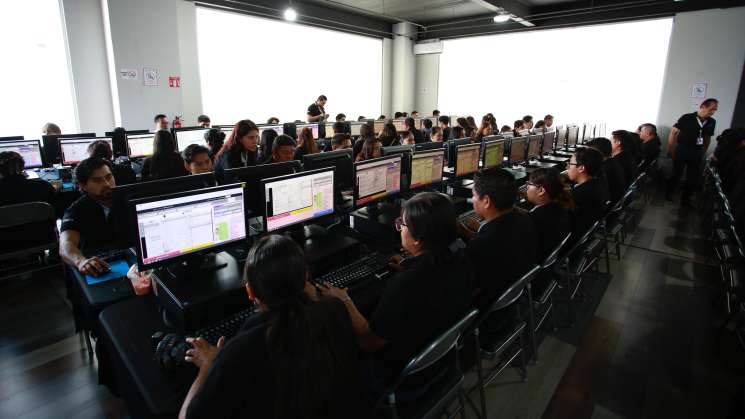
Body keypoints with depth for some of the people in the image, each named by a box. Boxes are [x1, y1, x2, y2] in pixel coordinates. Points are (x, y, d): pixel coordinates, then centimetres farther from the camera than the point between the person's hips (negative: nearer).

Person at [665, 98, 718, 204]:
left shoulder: (712, 122, 4)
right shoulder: (687, 118, -10)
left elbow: (707, 138, 14)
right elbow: (673, 132, -8)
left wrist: (703, 152, 13)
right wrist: (670, 149, -9)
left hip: (697, 152, 5)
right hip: (681, 150, -4)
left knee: (694, 177, 10)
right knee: (676, 174, 6)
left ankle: (685, 199, 25)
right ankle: (668, 194, 25)